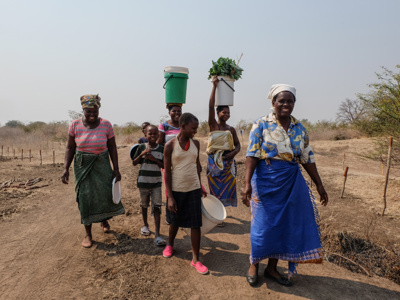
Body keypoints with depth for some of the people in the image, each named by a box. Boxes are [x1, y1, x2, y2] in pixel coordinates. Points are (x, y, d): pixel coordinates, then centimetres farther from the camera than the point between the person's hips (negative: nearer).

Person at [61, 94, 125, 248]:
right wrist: (66, 168, -8)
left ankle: (104, 220, 32)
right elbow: (70, 148, 1)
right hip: (82, 165, 0)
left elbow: (112, 148, -1)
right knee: (85, 197, 0)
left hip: (102, 165, 0)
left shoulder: (106, 125, -6)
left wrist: (116, 169, -3)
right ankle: (88, 234, 15)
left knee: (105, 194, -2)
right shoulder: (75, 125, -5)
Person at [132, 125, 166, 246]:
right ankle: (145, 225, 41)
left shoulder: (161, 149, -3)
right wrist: (141, 154, -17)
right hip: (143, 181, 1)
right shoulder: (141, 147, -4)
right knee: (144, 204, 18)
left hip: (156, 182, -1)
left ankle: (157, 234, -3)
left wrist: (153, 159, -17)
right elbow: (134, 163, -1)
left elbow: (164, 165, -2)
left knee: (156, 207, -5)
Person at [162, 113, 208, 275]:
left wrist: (200, 186, 17)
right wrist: (170, 197, -11)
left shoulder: (196, 143, 2)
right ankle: (169, 244, 47)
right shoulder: (170, 145, -10)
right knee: (175, 221, 16)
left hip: (193, 189, 3)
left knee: (195, 224, 2)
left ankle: (195, 259, 16)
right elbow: (167, 172, -9)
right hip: (176, 190, -2)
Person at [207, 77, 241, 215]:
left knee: (226, 188, 5)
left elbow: (237, 145, 10)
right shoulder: (213, 125, -1)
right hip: (214, 161, -3)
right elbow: (211, 106, -11)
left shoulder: (231, 129, 9)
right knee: (214, 187, 3)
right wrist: (214, 86, -14)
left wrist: (233, 153, -12)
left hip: (228, 162, 3)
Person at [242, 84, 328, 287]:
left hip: (291, 183, 5)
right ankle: (254, 265, 26)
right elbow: (252, 155, -14)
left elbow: (307, 158, 11)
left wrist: (319, 185, 10)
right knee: (263, 224, 2)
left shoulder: (299, 128, 8)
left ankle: (272, 268, 29)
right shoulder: (262, 124, -6)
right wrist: (247, 182, -24)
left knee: (286, 224, 10)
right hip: (266, 181, -5)